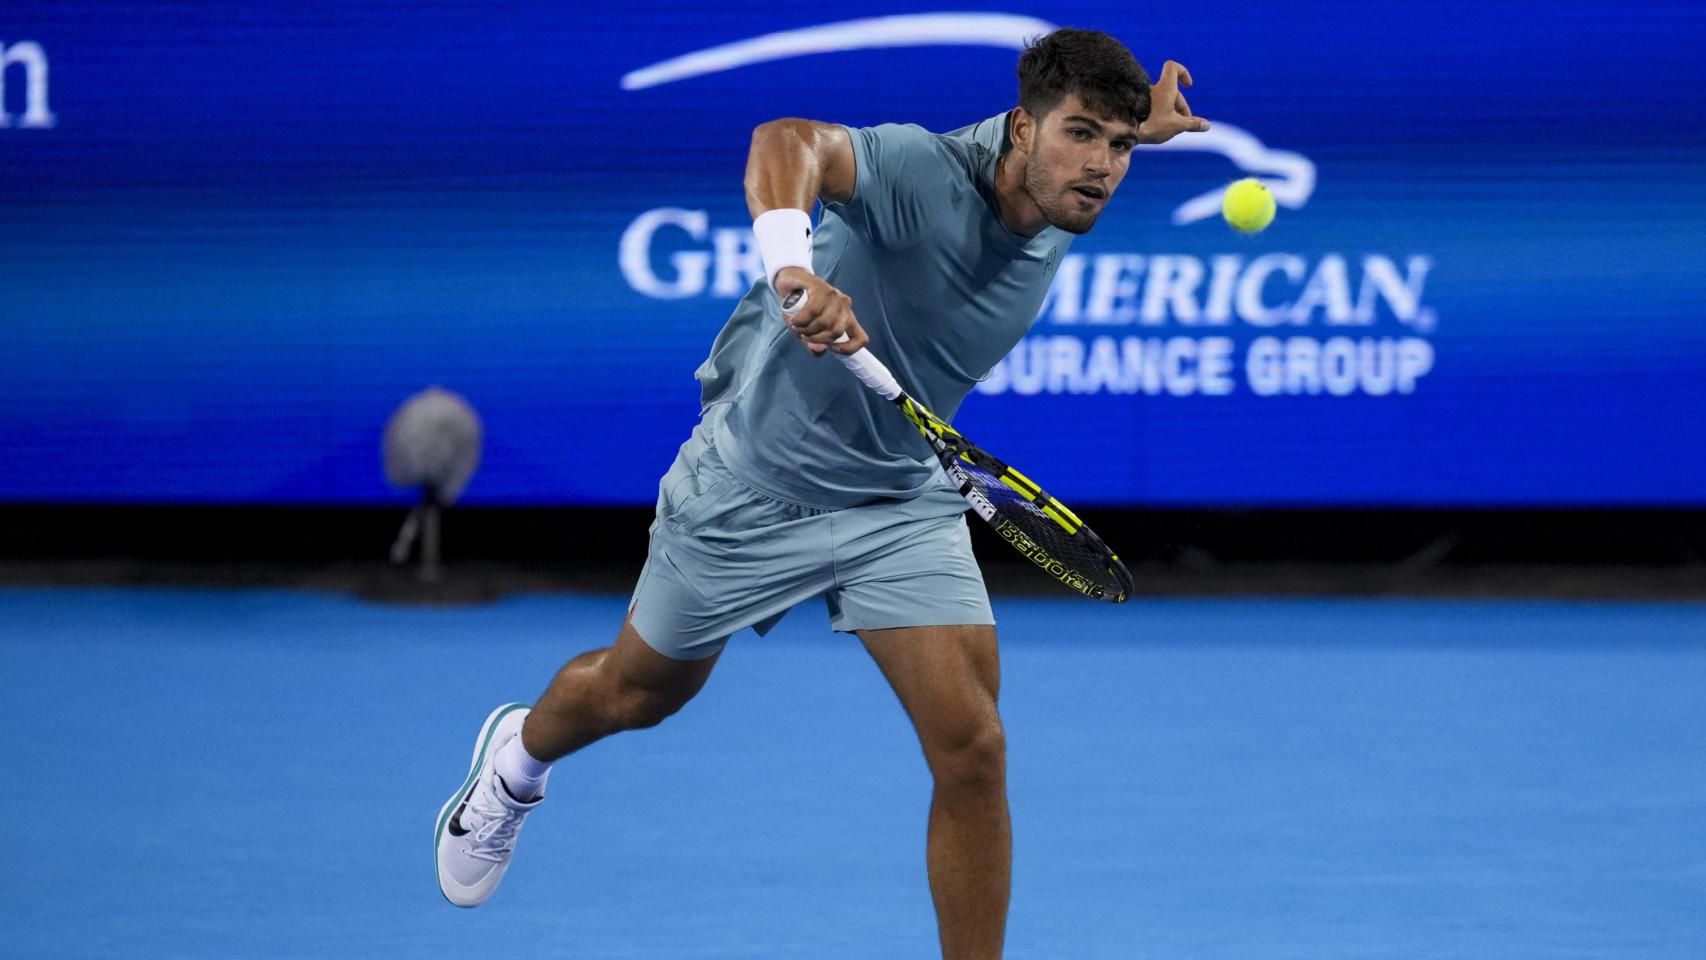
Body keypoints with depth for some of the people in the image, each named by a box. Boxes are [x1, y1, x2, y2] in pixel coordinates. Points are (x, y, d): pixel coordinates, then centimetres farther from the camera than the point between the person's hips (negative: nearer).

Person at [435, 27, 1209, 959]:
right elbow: (789, 141, -55)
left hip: (905, 500, 4)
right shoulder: (923, 172, -33)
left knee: (971, 749, -14)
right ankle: (519, 758, 57)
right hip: (755, 486, -4)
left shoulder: (1060, 200, -11)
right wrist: (790, 263, -73)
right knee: (638, 693, 21)